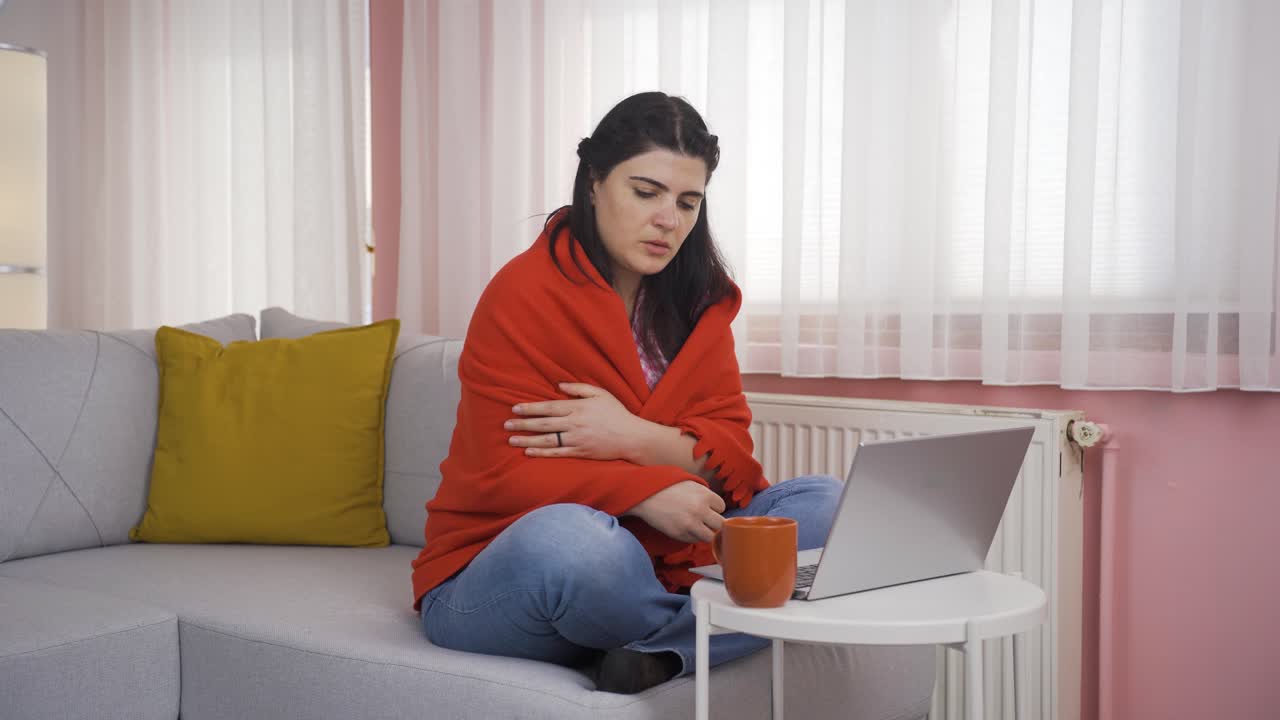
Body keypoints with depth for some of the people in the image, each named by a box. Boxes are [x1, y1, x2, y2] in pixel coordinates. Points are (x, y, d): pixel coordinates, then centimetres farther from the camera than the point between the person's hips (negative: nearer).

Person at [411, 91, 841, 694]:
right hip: (499, 572, -5)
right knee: (569, 535, -40)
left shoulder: (700, 302, 5)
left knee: (824, 502, -12)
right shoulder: (522, 294, -12)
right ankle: (708, 629, -10)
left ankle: (656, 652, -27)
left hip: (654, 565, 5)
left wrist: (634, 438, -22)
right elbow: (509, 477, -16)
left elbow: (734, 457, -2)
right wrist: (645, 492, -30)